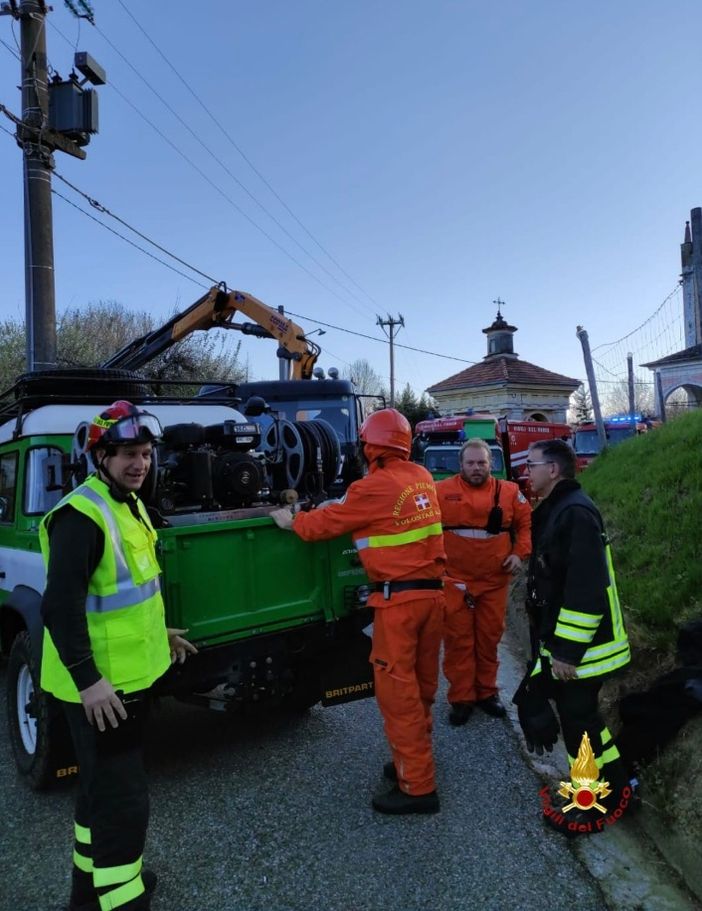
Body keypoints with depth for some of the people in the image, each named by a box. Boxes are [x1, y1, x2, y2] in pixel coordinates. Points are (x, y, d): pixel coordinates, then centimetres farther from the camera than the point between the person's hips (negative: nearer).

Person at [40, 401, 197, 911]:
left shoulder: (129, 505, 9)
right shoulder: (80, 516, -22)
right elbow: (60, 607, -26)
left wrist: (157, 633, 21)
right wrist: (87, 679, -27)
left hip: (130, 672, 10)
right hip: (98, 684, -10)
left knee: (103, 787, 23)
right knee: (122, 797, 0)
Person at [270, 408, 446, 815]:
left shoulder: (375, 487, -14)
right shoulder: (422, 477, 7)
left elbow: (327, 524, -3)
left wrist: (291, 521, 14)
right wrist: (343, 504, 27)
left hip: (399, 598, -8)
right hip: (432, 591, 8)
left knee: (398, 690, 2)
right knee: (420, 686, 18)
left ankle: (417, 786, 11)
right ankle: (414, 762, 33)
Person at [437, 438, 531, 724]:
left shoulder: (509, 492, 1)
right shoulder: (442, 491, -5)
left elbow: (526, 523, 10)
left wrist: (519, 553, -2)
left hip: (494, 581, 2)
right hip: (455, 580, -2)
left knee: (489, 638, 13)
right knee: (458, 640, 5)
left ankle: (487, 692, 30)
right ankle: (461, 698, 18)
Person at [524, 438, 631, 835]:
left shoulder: (576, 512, -23)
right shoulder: (557, 509, 10)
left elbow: (586, 590, -28)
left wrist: (568, 650, -24)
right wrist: (552, 644, 23)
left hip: (579, 647, -10)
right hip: (561, 642, 10)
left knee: (578, 718, 2)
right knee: (579, 712, 20)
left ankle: (599, 804, 20)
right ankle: (616, 784, 37)